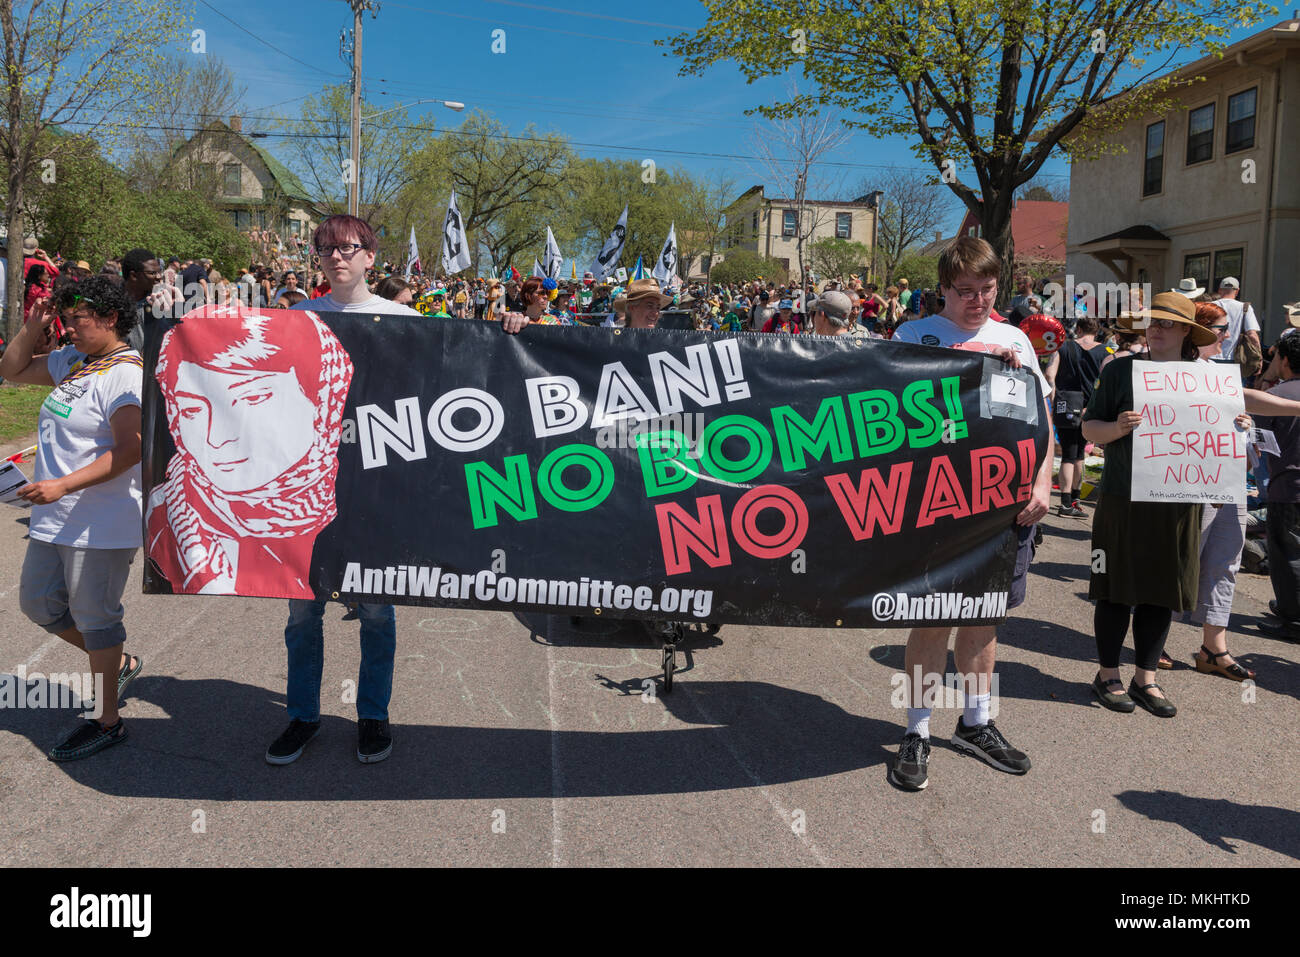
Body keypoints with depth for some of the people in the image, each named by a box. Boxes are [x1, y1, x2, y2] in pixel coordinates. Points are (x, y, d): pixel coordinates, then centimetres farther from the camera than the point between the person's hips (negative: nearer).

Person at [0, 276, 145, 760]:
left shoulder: (128, 373, -18)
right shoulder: (72, 360, 10)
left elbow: (129, 450, -25)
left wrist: (63, 485, -28)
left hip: (102, 524, -9)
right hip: (54, 519, 9)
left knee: (93, 616, 2)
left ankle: (106, 721, 18)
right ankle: (119, 663, 36)